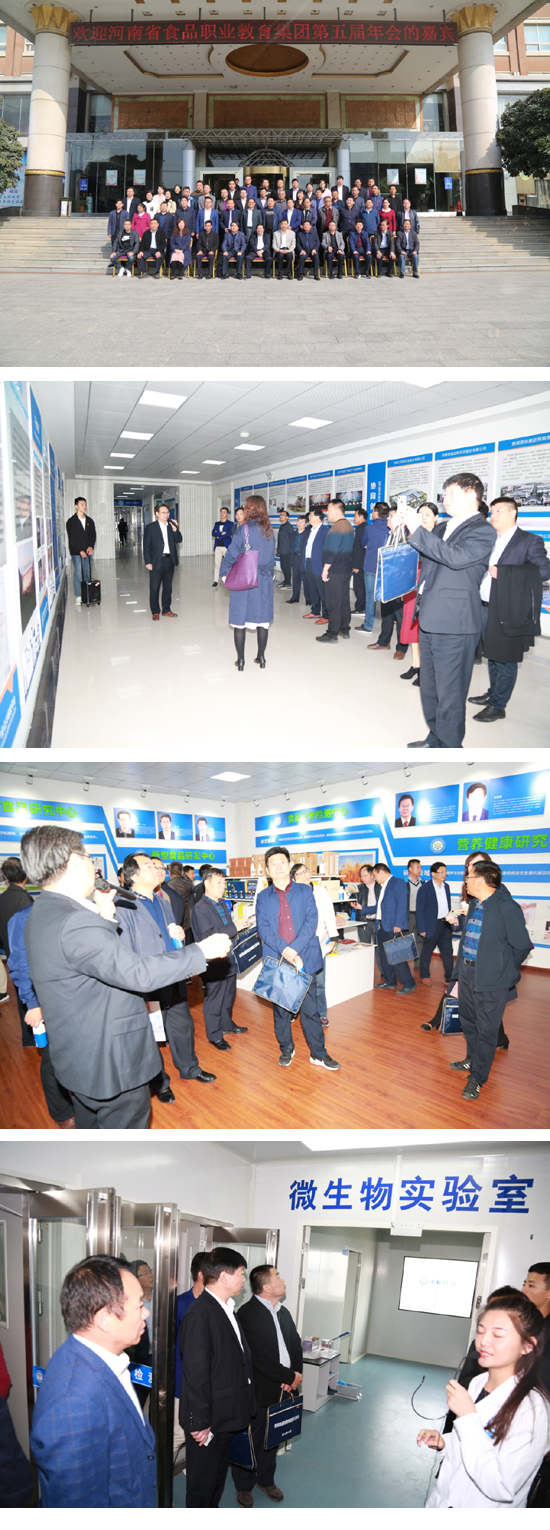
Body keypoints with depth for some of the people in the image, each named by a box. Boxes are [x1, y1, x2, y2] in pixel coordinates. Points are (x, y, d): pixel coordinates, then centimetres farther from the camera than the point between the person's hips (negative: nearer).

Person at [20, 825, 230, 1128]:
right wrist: (203, 951, -21)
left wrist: (104, 919, 5)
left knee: (91, 1121, 25)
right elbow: (138, 974, -30)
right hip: (112, 1063, -11)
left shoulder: (43, 913, 6)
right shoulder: (74, 922, -29)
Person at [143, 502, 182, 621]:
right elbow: (146, 546, -5)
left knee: (168, 587, 12)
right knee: (154, 588, -1)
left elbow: (179, 540, 4)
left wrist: (175, 529, -12)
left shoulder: (172, 525, 9)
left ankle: (166, 609, 22)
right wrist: (148, 562, -12)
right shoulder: (151, 527, -4)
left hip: (169, 561, 4)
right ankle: (155, 612, 6)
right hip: (156, 562, -4)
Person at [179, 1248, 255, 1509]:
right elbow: (196, 1374, -24)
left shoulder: (226, 1309, 8)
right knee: (202, 1480, 6)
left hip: (226, 1416, 10)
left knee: (218, 1476, 23)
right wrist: (200, 1422, -22)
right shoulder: (200, 1315, -24)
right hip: (208, 1421, -10)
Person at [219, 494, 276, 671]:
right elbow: (272, 556, 8)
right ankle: (261, 657, 16)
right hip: (264, 580, 4)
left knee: (239, 620, 4)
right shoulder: (269, 531, 2)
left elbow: (232, 553, -11)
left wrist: (224, 572, 0)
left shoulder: (245, 529, -12)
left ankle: (240, 660, 6)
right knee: (263, 620, 11)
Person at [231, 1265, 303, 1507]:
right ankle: (244, 1486, 25)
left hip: (282, 1390, 7)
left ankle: (266, 1479, 38)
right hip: (258, 1393, -7)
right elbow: (259, 1357, -24)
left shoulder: (284, 1313, 10)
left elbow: (296, 1345, 12)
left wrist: (296, 1374, -7)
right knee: (250, 1441, 7)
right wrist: (290, 1377, -17)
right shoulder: (247, 1314, -19)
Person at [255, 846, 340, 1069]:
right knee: (281, 1009, 9)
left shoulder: (305, 892, 5)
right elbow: (263, 929, -4)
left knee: (310, 1009, 2)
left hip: (304, 960, -1)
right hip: (276, 961, 1)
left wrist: (294, 949, -17)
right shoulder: (263, 897, 6)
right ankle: (286, 1050, 25)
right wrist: (284, 950, -19)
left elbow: (311, 922, -5)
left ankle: (318, 1054, 12)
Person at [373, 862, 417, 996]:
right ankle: (390, 981, 21)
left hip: (393, 926, -9)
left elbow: (401, 904, -15)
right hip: (381, 926, 9)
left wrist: (398, 924, -20)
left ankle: (408, 984, -5)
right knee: (383, 955, 11)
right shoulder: (382, 886, 20)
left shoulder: (397, 882, -7)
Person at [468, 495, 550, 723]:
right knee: (492, 655, 18)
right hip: (486, 608, 7)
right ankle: (493, 693, 32)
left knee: (506, 659, -1)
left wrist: (502, 572, -23)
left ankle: (497, 706, 5)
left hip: (509, 611, -7)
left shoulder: (529, 541, -7)